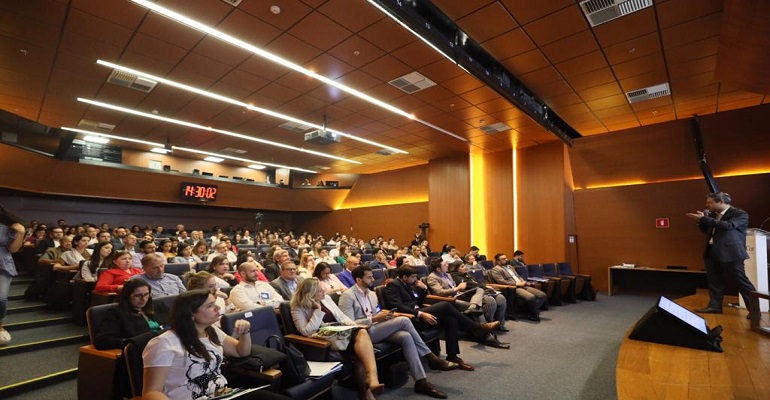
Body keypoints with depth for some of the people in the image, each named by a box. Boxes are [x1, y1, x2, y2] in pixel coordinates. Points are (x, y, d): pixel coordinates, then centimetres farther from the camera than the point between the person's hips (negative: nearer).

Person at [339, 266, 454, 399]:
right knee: (403, 320, -22)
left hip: (375, 330, 8)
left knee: (406, 336, -23)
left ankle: (421, 381, -18)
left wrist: (384, 316, -2)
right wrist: (374, 319, -19)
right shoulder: (347, 296, -9)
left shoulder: (372, 294, 16)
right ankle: (430, 357, -10)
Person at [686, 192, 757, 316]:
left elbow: (728, 226, -26)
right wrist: (701, 220, 1)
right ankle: (714, 306, 17)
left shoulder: (740, 214, -8)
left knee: (741, 280, -1)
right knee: (714, 280, 10)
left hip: (730, 252, -7)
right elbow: (706, 230, 19)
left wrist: (704, 219, -26)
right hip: (712, 252, 7)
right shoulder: (713, 215, 12)